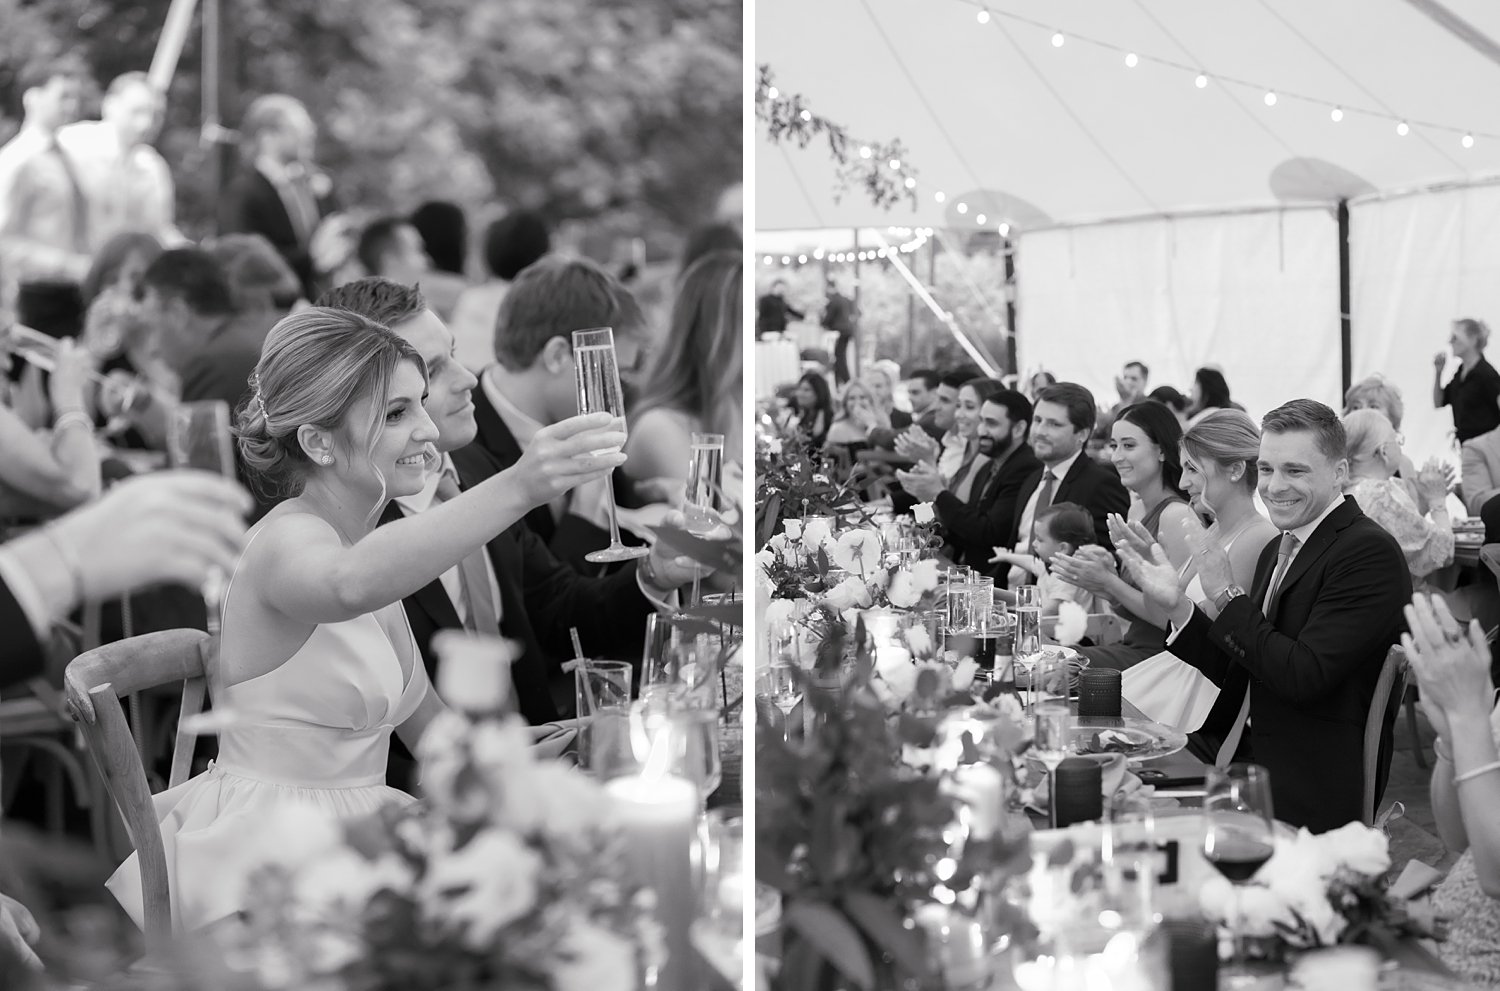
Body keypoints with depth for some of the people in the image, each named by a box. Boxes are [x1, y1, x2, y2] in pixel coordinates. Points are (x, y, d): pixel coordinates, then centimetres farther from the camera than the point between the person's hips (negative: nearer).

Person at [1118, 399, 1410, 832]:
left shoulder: (1370, 552, -15)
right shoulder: (1278, 551, 14)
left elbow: (1304, 677, -22)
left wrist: (1228, 596, -16)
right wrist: (1175, 604, 0)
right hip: (1244, 756, 8)